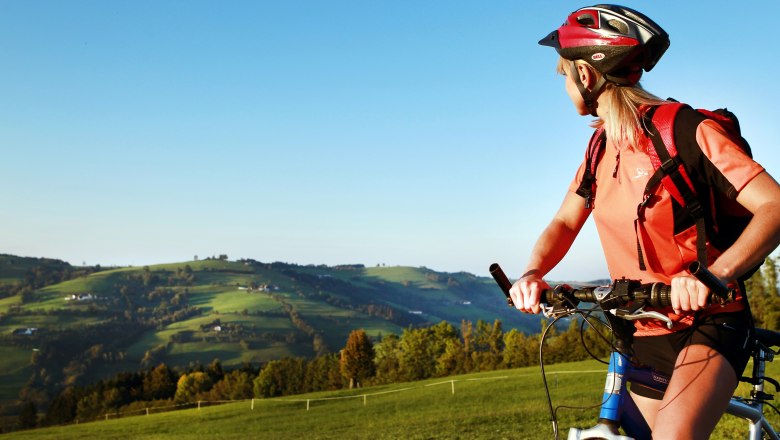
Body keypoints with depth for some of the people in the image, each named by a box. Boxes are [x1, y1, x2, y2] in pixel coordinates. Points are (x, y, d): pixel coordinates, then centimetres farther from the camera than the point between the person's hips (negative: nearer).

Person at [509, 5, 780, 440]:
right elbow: (565, 221, 8)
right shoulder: (602, 147, 7)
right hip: (644, 334, 7)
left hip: (709, 324, -6)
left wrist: (715, 274, -40)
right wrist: (533, 272, -14)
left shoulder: (687, 131, -15)